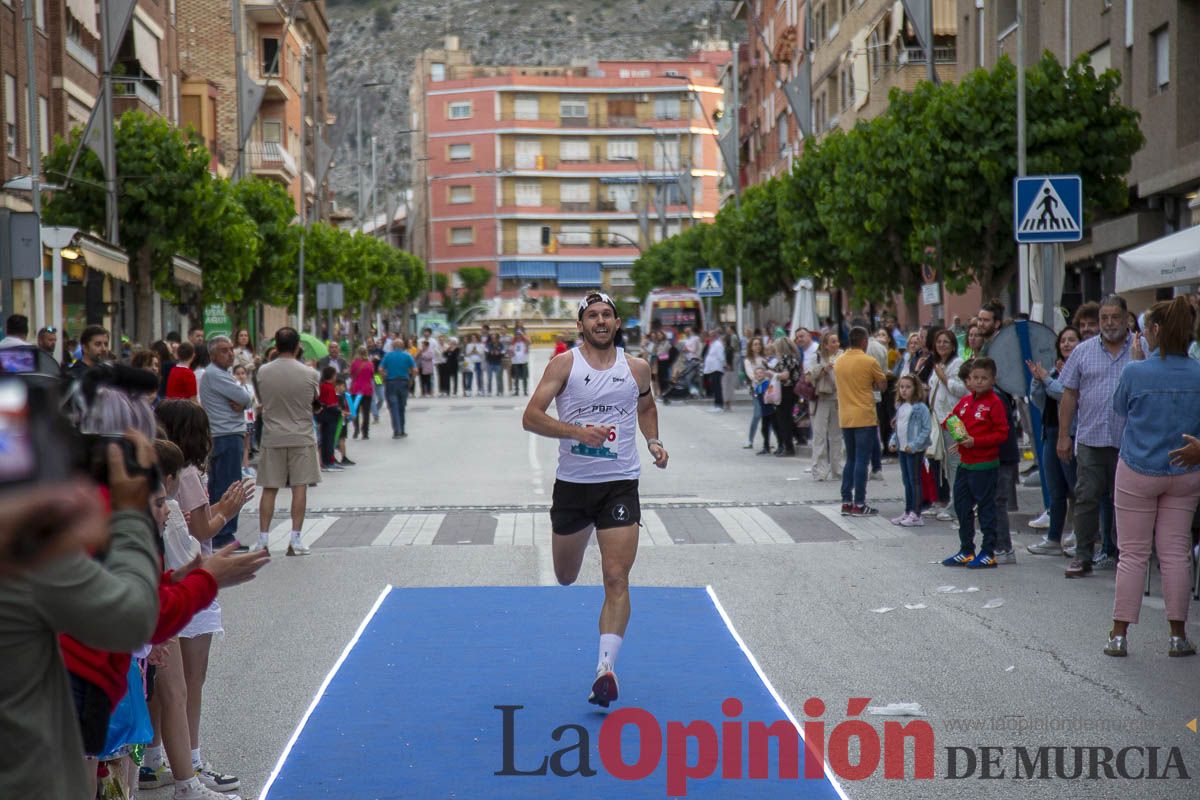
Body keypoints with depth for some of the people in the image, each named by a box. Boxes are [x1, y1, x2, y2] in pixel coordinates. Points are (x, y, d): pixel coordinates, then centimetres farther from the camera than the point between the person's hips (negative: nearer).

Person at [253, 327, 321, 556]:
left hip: (272, 437, 2)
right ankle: (296, 540, 2)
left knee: (269, 489, 7)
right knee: (300, 487, 3)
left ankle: (263, 540, 7)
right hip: (301, 436, -2)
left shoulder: (263, 372, -4)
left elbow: (260, 399, 8)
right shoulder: (309, 374, -8)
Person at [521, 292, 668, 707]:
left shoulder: (637, 368, 4)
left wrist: (653, 441, 6)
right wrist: (577, 431, -26)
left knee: (616, 578, -13)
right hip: (572, 483, 0)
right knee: (565, 577, 16)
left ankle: (606, 667, -14)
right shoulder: (564, 365, -5)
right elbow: (531, 416, -12)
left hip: (620, 484, 0)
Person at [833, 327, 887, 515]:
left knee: (850, 460, 14)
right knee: (862, 461, -3)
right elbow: (883, 386, -1)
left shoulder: (838, 361, 6)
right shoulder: (869, 362, -10)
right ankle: (859, 505, -3)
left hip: (845, 418, 6)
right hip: (864, 417, -6)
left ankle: (846, 502, 12)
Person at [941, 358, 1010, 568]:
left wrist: (975, 441, -20)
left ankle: (988, 553, 7)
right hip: (965, 463, 8)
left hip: (985, 466, -8)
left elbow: (1001, 433, -14)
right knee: (962, 507, 13)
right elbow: (951, 419, 22)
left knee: (986, 508, -1)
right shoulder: (965, 401, 11)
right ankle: (966, 551, 24)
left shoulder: (995, 403, -10)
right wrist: (954, 429, -1)